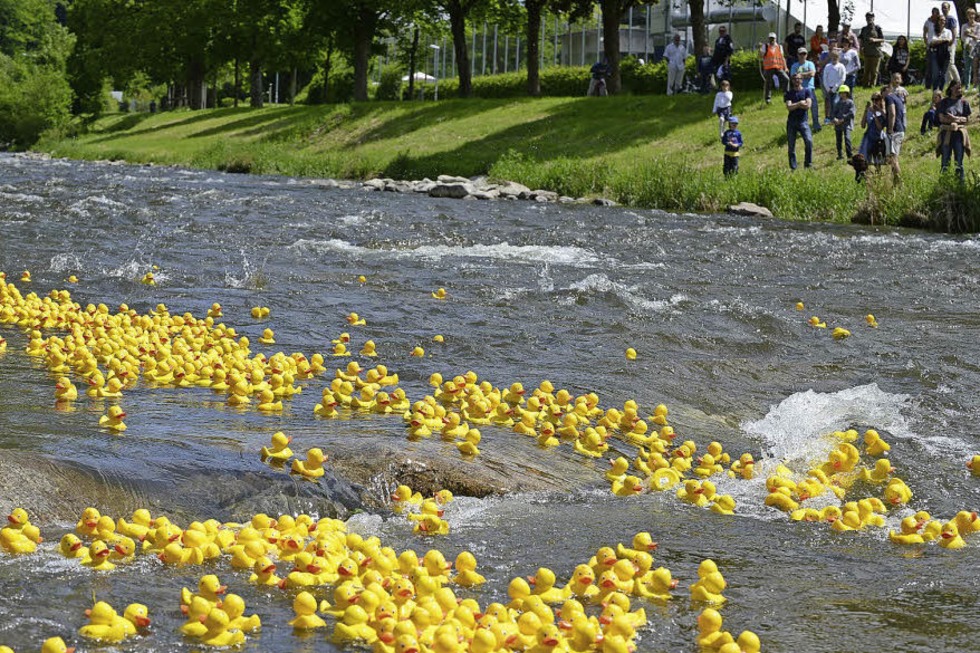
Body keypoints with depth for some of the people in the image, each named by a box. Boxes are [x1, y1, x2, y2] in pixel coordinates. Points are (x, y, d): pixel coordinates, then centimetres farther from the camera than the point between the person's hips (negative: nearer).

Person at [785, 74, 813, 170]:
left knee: (809, 141, -18)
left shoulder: (806, 92, 6)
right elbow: (789, 107, -7)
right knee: (791, 145, 1)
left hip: (802, 121, -1)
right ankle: (793, 167, 8)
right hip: (791, 121, 1)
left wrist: (794, 105, -6)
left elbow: (808, 106, -7)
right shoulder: (789, 93, 7)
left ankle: (808, 164, -5)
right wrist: (800, 103, -9)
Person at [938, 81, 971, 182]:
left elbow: (967, 119, 6)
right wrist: (959, 119, -12)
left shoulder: (964, 102, 7)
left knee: (959, 161, 1)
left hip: (959, 133, 1)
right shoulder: (944, 102, 5)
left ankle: (961, 181, 5)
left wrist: (955, 118, -11)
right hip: (946, 133, -1)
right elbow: (941, 118, -4)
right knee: (945, 159, 1)